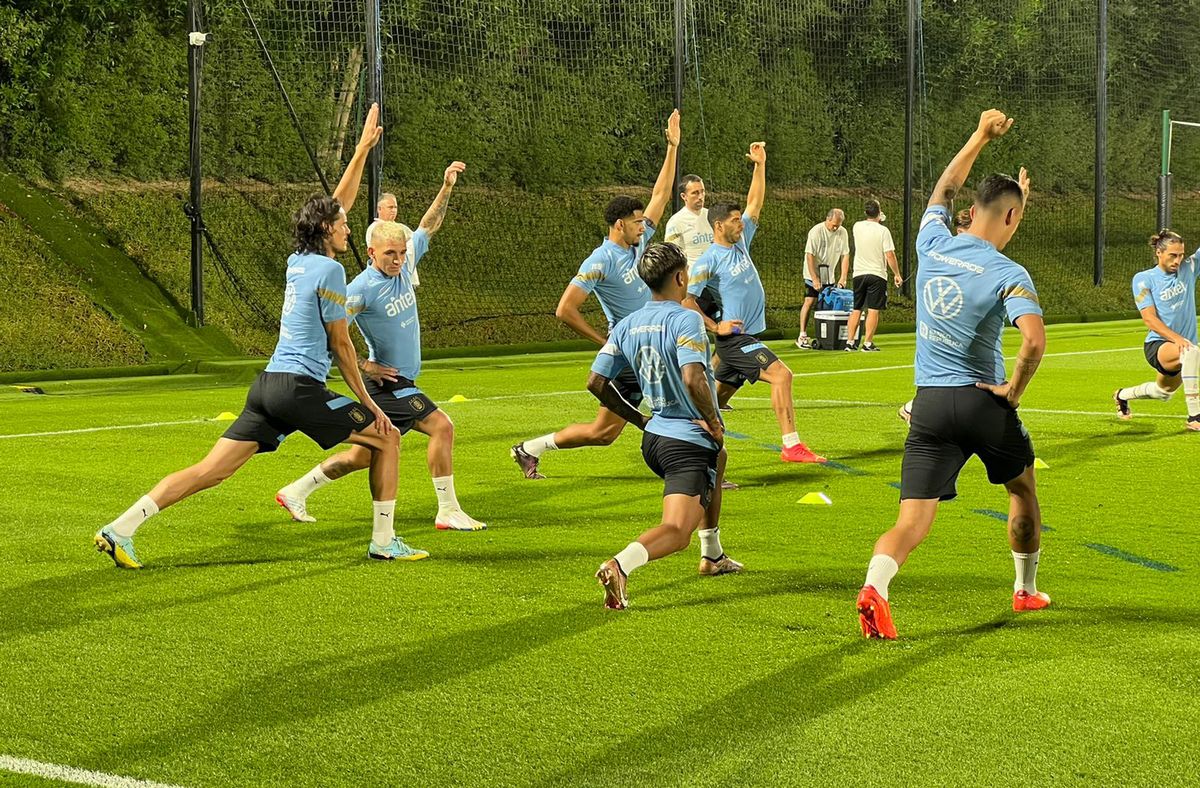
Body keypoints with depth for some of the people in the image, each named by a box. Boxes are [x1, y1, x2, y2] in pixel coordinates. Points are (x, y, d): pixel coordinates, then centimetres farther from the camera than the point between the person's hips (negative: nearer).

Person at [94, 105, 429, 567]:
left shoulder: (298, 262, 17)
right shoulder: (329, 270, -7)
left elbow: (337, 204, 30)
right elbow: (340, 344, -5)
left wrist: (363, 148, 36)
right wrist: (367, 401, 2)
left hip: (268, 387, 8)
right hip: (301, 388, -8)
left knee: (210, 470, 1)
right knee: (385, 438, 8)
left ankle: (120, 530, -7)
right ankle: (384, 541, 9)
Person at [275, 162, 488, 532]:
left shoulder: (403, 265, 3)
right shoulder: (362, 288, -18)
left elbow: (428, 226, 14)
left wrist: (446, 187, 4)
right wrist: (363, 364, -17)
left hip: (402, 382, 9)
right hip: (387, 380, -9)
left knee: (363, 455, 15)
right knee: (441, 426, -16)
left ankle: (296, 492, 25)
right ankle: (448, 512, -10)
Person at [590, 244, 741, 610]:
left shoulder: (627, 325, 5)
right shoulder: (685, 320, -17)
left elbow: (596, 382, 6)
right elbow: (693, 378, -31)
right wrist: (714, 421, -15)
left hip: (654, 438, 9)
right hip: (689, 442, -9)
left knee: (717, 459, 38)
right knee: (676, 532, -10)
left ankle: (713, 556, 43)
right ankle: (620, 565, -37)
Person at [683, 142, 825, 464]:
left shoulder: (740, 242, 11)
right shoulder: (709, 261, -12)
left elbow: (755, 202, 13)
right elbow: (686, 299, -12)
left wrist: (760, 164, 5)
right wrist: (715, 326, -12)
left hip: (748, 337, 9)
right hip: (735, 338, -9)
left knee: (717, 397, 14)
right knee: (781, 375, -20)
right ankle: (791, 445, -23)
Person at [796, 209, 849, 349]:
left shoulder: (842, 232, -1)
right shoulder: (816, 231, -16)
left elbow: (845, 256, 2)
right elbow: (810, 256, -17)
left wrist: (843, 278, -5)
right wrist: (814, 279, -20)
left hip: (829, 276, 5)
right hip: (813, 274, -5)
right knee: (810, 301, -12)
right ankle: (802, 336, -10)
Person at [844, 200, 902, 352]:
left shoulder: (857, 227, 2)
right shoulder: (883, 231, -11)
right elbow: (890, 255, -11)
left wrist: (877, 220, 31)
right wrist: (897, 274, -2)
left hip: (859, 274, 4)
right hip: (877, 274, -4)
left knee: (856, 309, 11)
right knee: (873, 310, -2)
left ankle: (850, 342, 8)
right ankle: (868, 343, -5)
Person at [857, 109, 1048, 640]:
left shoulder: (932, 243, 3)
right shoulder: (1007, 274, -11)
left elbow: (943, 191, 24)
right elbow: (1034, 341, -26)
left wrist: (980, 136, 32)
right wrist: (1013, 391, -9)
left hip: (929, 403, 3)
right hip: (983, 399, -3)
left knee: (913, 523, -3)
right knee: (1023, 487, 26)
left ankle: (874, 586, -31)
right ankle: (1026, 590, 39)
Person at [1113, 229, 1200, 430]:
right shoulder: (1143, 279, -9)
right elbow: (1149, 319, -17)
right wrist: (1177, 338, -31)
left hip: (1181, 346, 6)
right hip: (1157, 346, -6)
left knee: (1164, 392, 26)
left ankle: (1122, 395, 56)